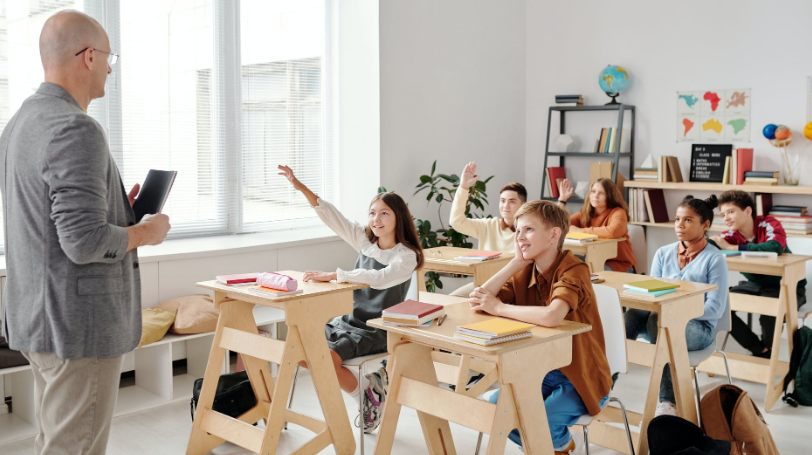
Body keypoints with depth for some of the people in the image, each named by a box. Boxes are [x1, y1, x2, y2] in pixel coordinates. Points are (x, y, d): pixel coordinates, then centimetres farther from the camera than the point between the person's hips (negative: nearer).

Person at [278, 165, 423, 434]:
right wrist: (299, 186, -9)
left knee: (328, 357, -29)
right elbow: (331, 216, 0)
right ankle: (367, 384, 5)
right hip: (349, 320, 7)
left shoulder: (407, 256, -12)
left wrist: (332, 276, -34)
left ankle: (367, 389, 2)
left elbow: (380, 278, -30)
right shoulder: (365, 241, 6)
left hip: (377, 331, -7)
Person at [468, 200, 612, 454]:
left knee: (533, 427, -25)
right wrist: (517, 262, -13)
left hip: (581, 379, -6)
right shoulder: (524, 273, 0)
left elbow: (552, 316, -40)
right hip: (540, 372, 6)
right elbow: (478, 302, -11)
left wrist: (499, 308, -26)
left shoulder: (574, 270, -21)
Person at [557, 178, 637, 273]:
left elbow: (612, 232, -31)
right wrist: (562, 199, -3)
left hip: (619, 264, -5)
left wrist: (580, 230, -22)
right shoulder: (584, 214, 7)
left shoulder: (618, 212, -9)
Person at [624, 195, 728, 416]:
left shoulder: (714, 259, -2)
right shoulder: (663, 254, 13)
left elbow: (716, 309, -9)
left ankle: (668, 401, -37)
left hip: (698, 326, -4)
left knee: (658, 322, -37)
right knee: (631, 315, -31)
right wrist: (656, 308, -14)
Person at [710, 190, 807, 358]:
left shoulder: (768, 224, -20)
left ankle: (767, 350, 2)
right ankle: (760, 350, 3)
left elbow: (776, 247, -42)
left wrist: (732, 248, -36)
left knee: (770, 314, -34)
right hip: (755, 285, 6)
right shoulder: (732, 235, -8)